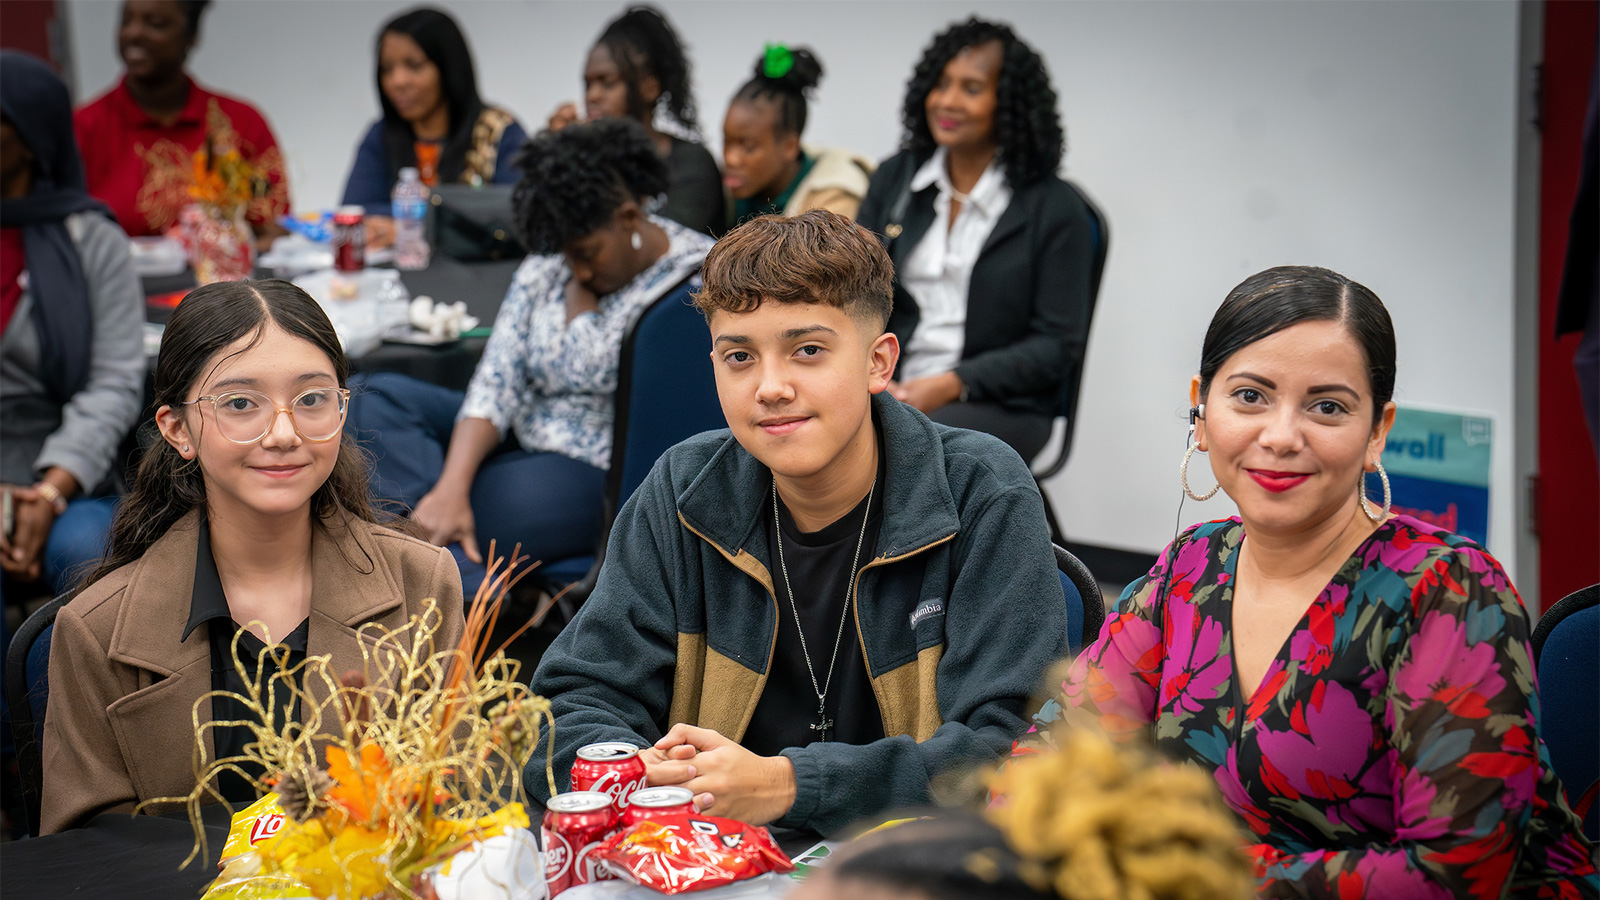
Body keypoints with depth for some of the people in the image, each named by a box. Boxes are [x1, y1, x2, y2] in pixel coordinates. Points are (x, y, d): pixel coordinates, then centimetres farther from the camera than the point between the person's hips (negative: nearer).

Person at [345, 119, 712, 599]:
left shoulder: (696, 288, -15)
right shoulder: (548, 264, 4)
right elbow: (497, 381, -5)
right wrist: (452, 486, -18)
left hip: (600, 472, -8)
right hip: (521, 438, 8)